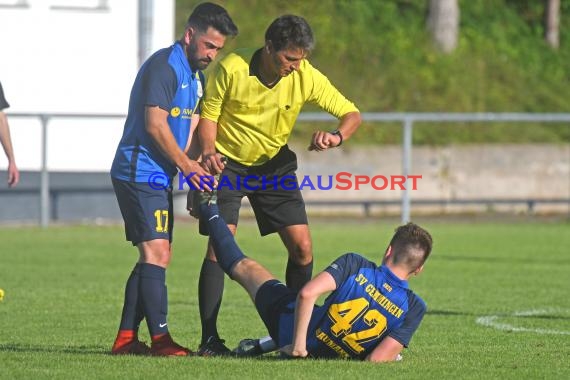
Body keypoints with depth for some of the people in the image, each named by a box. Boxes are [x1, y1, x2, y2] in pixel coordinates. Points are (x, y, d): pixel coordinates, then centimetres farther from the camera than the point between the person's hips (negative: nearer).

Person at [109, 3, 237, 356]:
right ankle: (160, 338, -15)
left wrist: (199, 164, 0)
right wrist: (188, 167, -13)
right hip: (140, 172, -10)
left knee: (157, 257, 10)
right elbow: (155, 125, -19)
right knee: (156, 253, -14)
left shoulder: (196, 76, 17)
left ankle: (126, 337, 13)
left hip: (159, 177, 10)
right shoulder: (163, 66, -14)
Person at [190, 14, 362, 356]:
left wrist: (337, 136, -31)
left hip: (274, 164, 3)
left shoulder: (306, 77, -16)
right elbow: (209, 113, -8)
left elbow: (352, 114, -9)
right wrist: (209, 150, -26)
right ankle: (209, 338, -9)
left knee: (302, 246, -6)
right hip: (227, 163, -3)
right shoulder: (232, 68, -22)